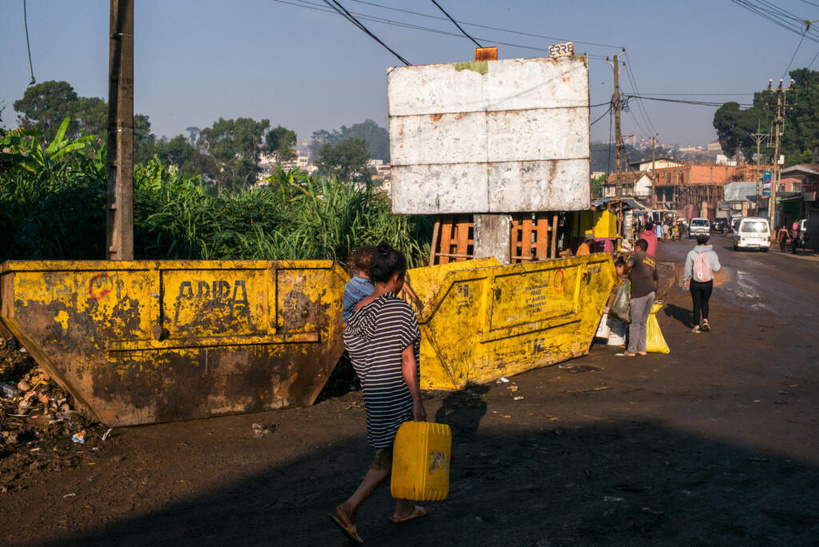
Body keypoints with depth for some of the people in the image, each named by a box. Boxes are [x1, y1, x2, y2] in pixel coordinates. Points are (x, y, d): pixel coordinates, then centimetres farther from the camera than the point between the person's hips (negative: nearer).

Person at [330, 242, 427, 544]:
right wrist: (417, 401, -13)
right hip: (397, 393, -8)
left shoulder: (360, 311, 5)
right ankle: (349, 509, -7)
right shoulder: (399, 309, -16)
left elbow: (359, 359, 11)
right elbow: (406, 360, -17)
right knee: (386, 459, 1)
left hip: (373, 392, 8)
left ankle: (404, 507, 33)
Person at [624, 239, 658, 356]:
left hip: (639, 293, -7)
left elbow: (629, 264, -20)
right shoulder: (652, 261, 22)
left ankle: (631, 350, 3)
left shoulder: (637, 255, 0)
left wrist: (625, 271, 0)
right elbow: (656, 279, 25)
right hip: (651, 292, 7)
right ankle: (642, 349, 17)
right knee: (643, 323, 15)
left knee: (635, 323, -1)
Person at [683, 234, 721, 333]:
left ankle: (697, 326, 9)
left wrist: (685, 280, 8)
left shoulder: (691, 253, -6)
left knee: (696, 304, 8)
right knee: (705, 302, 20)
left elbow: (687, 268, -3)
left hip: (695, 283, -1)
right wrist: (717, 261, 18)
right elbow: (716, 268, -2)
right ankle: (705, 320, 3)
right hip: (708, 283, 1)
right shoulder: (712, 253, -4)